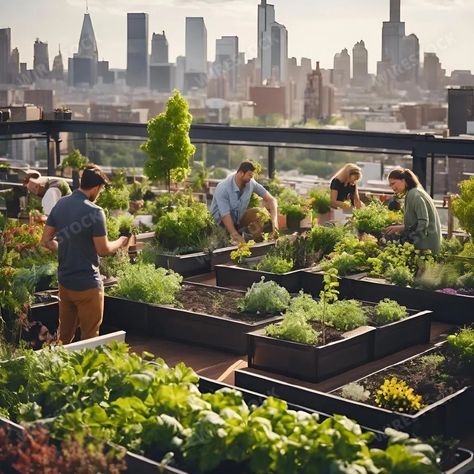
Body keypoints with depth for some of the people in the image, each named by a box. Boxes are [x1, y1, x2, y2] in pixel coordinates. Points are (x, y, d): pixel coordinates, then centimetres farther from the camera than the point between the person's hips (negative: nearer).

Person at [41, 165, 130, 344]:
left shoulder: (60, 205, 2)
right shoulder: (94, 211, -20)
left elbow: (46, 241, 6)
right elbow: (103, 250, -17)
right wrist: (120, 242, 2)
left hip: (64, 281, 7)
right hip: (87, 285, -7)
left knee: (64, 335, 18)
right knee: (89, 337, 7)